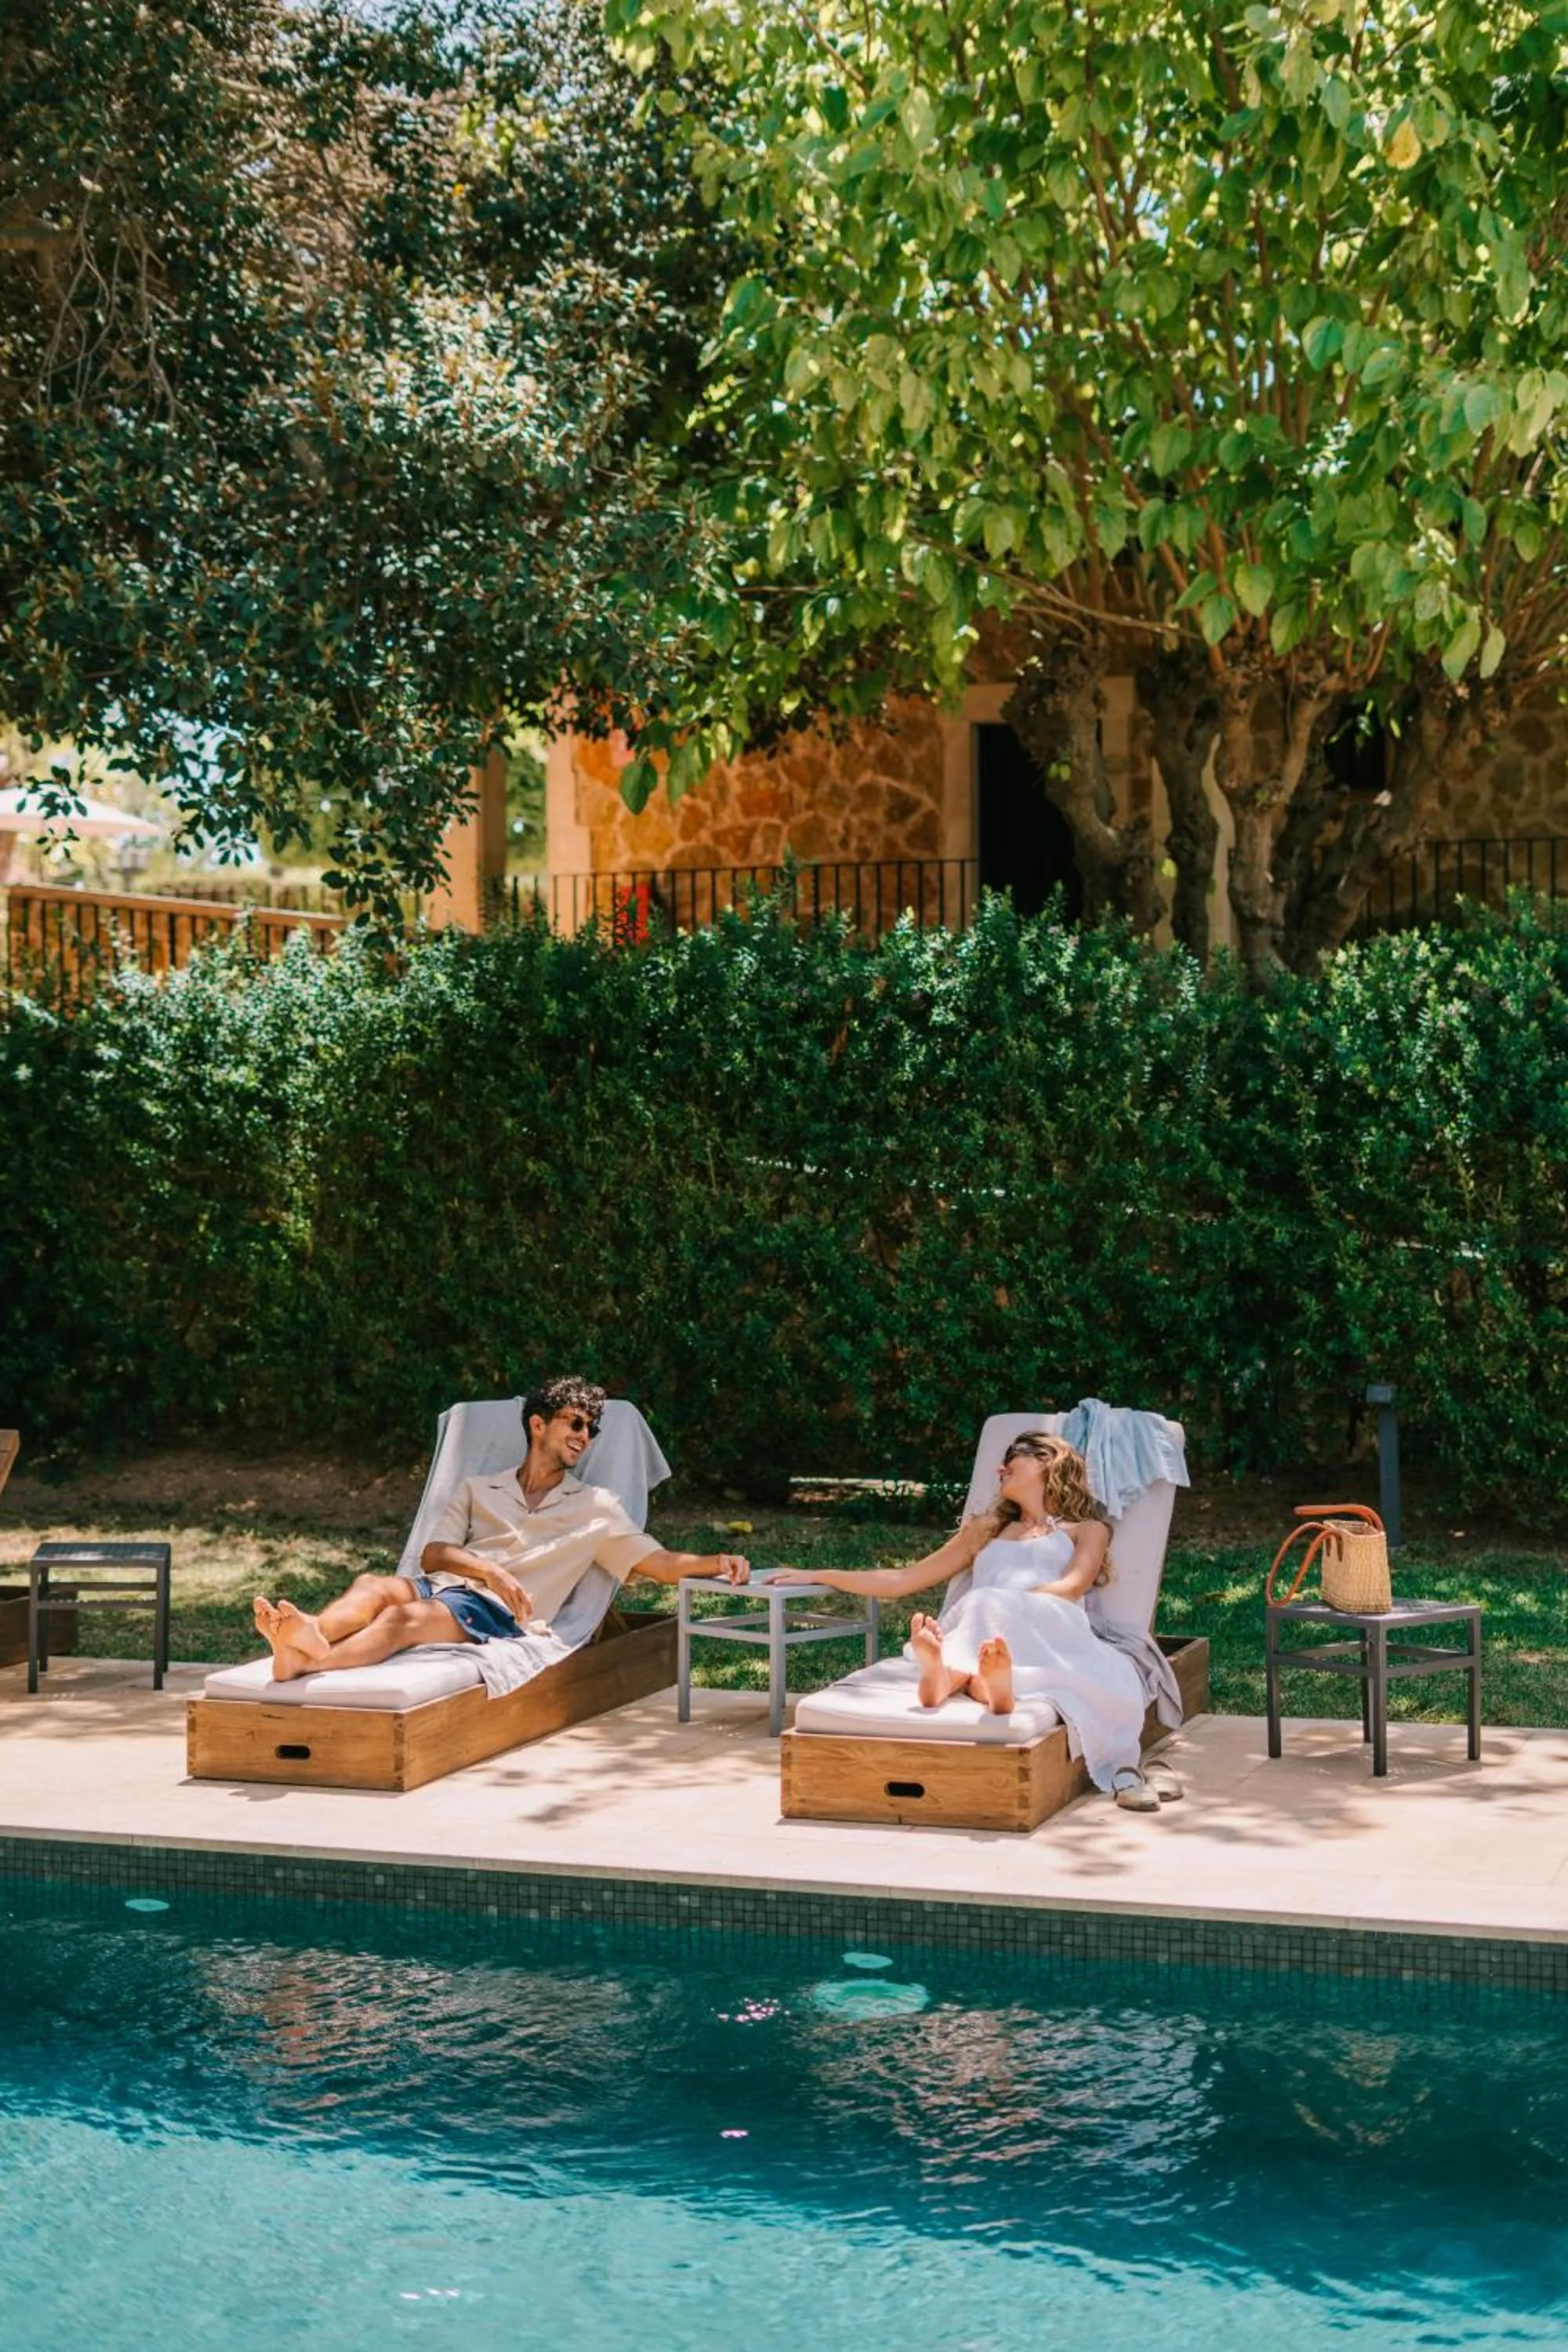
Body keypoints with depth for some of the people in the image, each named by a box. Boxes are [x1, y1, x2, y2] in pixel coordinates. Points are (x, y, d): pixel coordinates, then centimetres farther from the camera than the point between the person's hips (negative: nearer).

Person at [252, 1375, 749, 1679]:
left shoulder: (595, 1508, 23)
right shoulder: (478, 1490, 26)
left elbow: (660, 1563, 15)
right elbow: (433, 1554, 11)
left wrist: (716, 1563, -4)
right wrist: (493, 1572, -9)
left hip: (499, 1615, -3)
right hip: (441, 1586, 3)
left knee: (406, 1617, -36)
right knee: (374, 1586, -34)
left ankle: (308, 1661, -64)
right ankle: (310, 1636, -66)